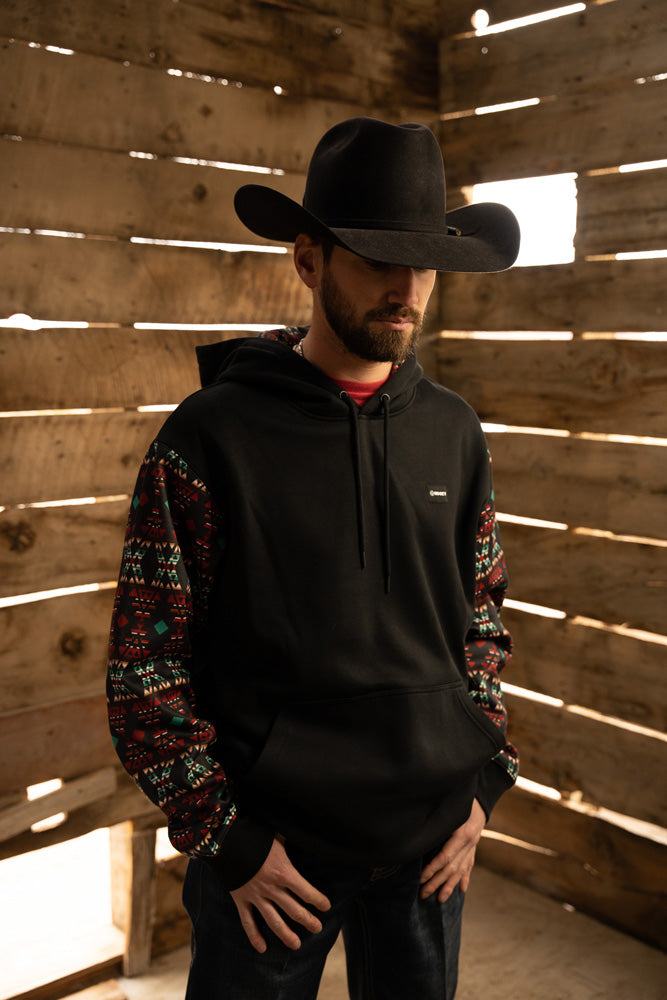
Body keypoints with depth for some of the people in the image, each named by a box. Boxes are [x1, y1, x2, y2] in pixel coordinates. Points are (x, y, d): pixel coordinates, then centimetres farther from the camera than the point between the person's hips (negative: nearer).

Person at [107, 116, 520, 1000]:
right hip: (273, 850, -3)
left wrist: (484, 782, 3)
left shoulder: (453, 432, 1)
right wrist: (227, 842, -11)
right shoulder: (212, 435, -13)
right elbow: (144, 663, -10)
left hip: (431, 843, 4)